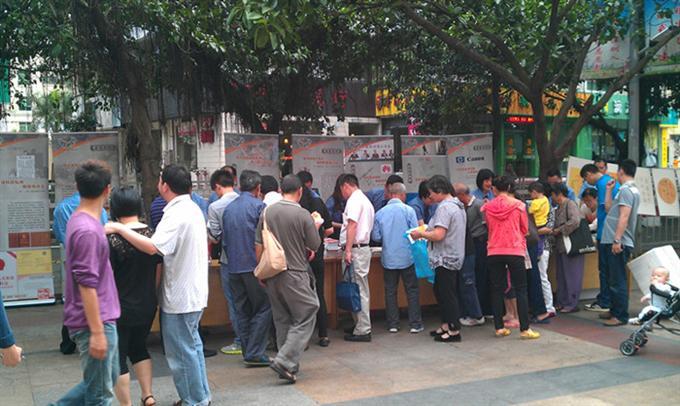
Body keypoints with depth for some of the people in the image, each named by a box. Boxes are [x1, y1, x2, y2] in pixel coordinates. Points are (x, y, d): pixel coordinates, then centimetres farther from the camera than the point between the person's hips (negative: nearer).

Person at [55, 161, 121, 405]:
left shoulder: (82, 221, 8)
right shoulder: (87, 230, -23)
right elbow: (87, 284, -24)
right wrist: (97, 332, -22)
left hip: (102, 318, 10)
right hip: (94, 322, -10)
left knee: (108, 379, 22)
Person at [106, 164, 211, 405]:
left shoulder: (177, 214, -23)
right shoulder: (193, 208, 9)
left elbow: (153, 247, -34)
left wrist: (119, 229, -26)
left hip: (180, 296, -10)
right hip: (193, 292, 10)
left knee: (182, 352, 2)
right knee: (191, 345, 21)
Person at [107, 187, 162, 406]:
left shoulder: (113, 240, -18)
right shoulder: (152, 235, -1)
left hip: (121, 309, -6)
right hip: (147, 306, 6)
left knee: (117, 358, 8)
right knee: (139, 348, 25)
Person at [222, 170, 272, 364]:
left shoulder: (228, 208, 11)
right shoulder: (258, 206, -7)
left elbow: (224, 240, 16)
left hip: (233, 267, 6)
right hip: (254, 266, -6)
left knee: (242, 311, 11)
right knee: (263, 308, 0)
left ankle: (248, 352, 16)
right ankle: (254, 353, -5)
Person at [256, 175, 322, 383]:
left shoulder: (267, 212, 2)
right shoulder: (303, 215, -12)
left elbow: (258, 245, 5)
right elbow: (315, 246, -3)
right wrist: (315, 227, 15)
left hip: (272, 275, 6)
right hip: (295, 275, -6)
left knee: (282, 320, 14)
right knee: (305, 318, 2)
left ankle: (289, 365, 20)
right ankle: (285, 361, -9)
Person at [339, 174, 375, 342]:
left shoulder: (354, 200, -11)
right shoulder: (365, 200, 20)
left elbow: (352, 225, -19)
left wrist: (348, 250, -22)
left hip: (356, 249, -10)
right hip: (364, 247, 10)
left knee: (358, 290, -7)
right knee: (361, 289, 13)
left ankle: (362, 331, -4)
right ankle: (361, 326, 19)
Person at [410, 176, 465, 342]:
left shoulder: (444, 207, -19)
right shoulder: (458, 205, 13)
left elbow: (439, 235, -25)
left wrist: (421, 234, -11)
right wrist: (427, 230, 15)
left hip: (446, 258, -10)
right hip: (454, 256, 10)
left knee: (447, 294, -3)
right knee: (440, 291, 18)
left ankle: (454, 330, 4)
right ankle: (446, 325, 25)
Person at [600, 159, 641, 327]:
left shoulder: (626, 190, -13)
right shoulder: (632, 189, 20)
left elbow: (624, 217, -21)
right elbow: (609, 208, 23)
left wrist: (617, 240, -24)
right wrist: (609, 190, 21)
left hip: (618, 243, -10)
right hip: (612, 241, 10)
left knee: (618, 280, -7)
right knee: (614, 279, 17)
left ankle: (620, 316, -4)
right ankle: (615, 310, 25)